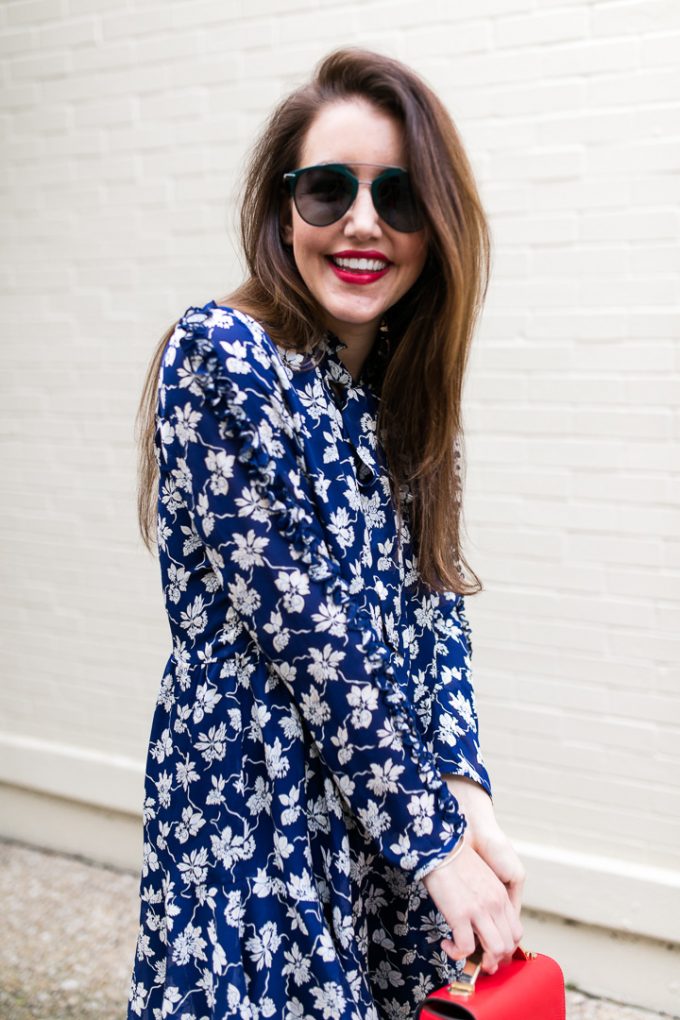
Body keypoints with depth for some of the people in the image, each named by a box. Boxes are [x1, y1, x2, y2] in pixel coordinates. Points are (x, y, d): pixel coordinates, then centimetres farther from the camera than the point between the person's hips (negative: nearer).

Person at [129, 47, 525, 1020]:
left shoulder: (405, 390, 7)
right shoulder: (221, 361, -15)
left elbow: (435, 598, 5)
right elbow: (303, 628, -18)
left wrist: (462, 787, -9)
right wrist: (432, 835, -15)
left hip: (394, 787, 7)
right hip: (255, 804, -6)